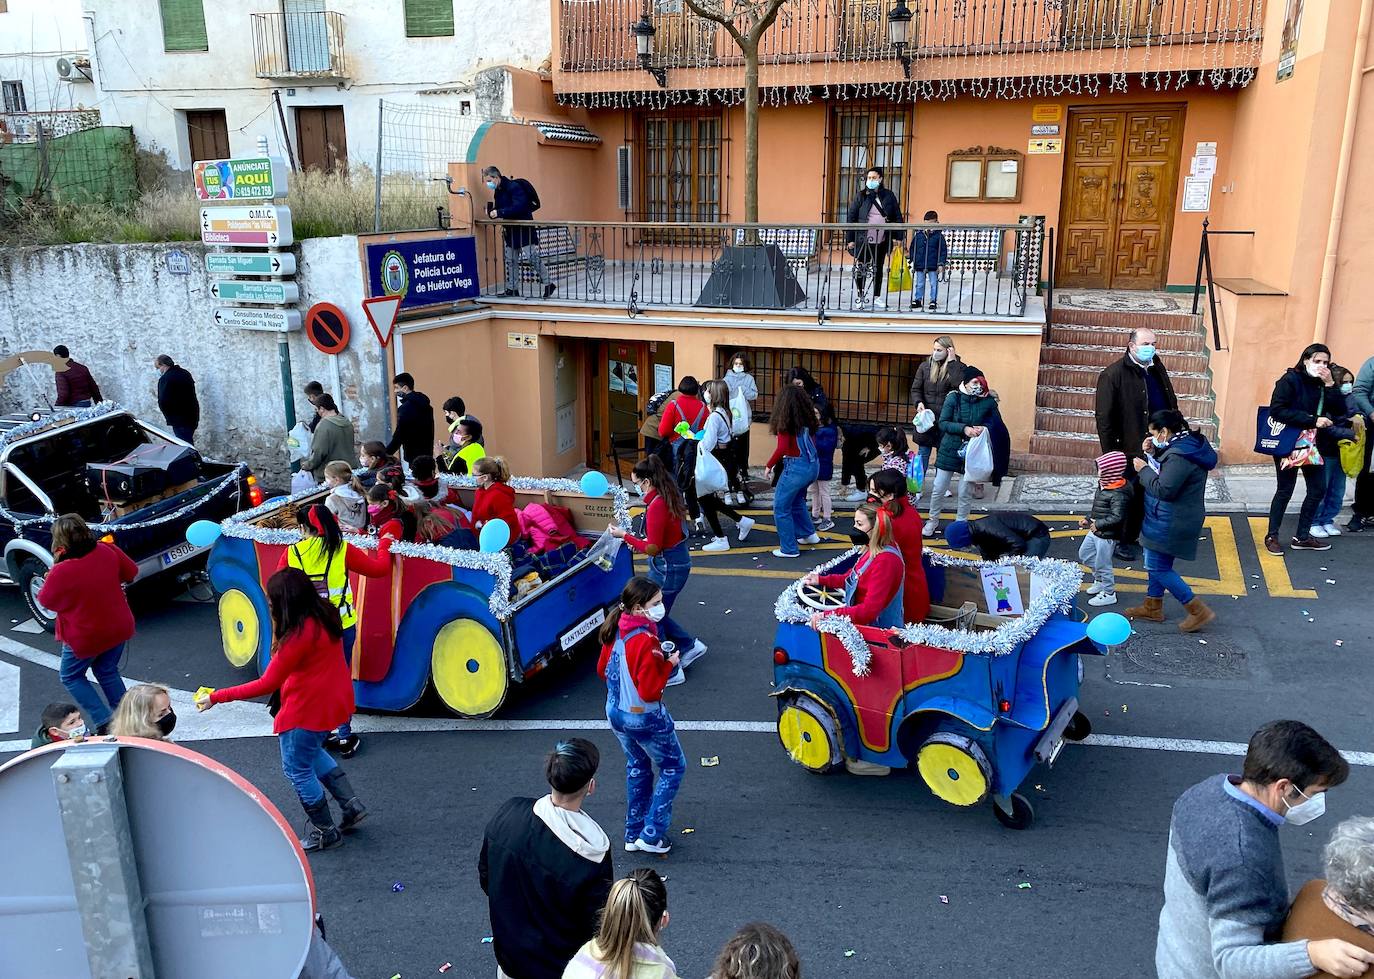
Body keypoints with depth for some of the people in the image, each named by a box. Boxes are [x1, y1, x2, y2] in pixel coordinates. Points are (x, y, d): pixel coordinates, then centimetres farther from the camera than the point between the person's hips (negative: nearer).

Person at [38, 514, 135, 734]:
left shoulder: (61, 571, -27)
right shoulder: (106, 551, -12)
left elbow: (45, 600, -8)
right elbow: (131, 572, 6)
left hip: (85, 637, -5)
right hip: (119, 629, 5)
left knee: (71, 677, 19)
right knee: (108, 672, 25)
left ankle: (104, 722, 8)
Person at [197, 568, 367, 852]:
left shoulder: (299, 635, -28)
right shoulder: (325, 614, -3)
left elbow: (267, 684, -22)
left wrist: (216, 697, -18)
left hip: (308, 711, -9)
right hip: (335, 701, 9)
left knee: (297, 769, 11)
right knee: (311, 752, 30)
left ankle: (325, 832, 26)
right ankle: (351, 804, 29)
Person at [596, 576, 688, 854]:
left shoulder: (615, 631, -6)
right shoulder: (645, 642, -30)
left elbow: (603, 669, 8)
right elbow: (650, 691, -27)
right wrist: (669, 664, -16)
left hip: (616, 713, 8)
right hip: (645, 717, -8)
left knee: (637, 767, 28)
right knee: (673, 767, 15)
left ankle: (633, 835, 36)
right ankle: (652, 835, 17)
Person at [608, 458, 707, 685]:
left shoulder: (656, 506, -26)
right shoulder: (669, 496, 4)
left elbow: (653, 548, -22)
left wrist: (624, 535, -14)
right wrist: (641, 543, 9)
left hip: (667, 567, -10)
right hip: (677, 559, 10)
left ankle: (671, 673, 18)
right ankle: (690, 646, 33)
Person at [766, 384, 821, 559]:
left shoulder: (785, 421, -11)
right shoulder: (807, 418, 6)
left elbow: (782, 448, -19)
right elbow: (812, 442, 11)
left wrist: (770, 465, -6)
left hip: (796, 467, -7)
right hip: (813, 465, 7)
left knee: (781, 507, 6)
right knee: (796, 499, 30)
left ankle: (789, 549, 9)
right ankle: (808, 533, 37)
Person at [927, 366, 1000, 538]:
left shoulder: (989, 401, -3)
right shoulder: (954, 398, -6)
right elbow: (942, 423, -9)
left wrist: (985, 428, -15)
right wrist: (964, 429, -22)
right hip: (950, 450, 0)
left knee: (965, 492, 6)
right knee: (938, 488, 5)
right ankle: (933, 521, 25)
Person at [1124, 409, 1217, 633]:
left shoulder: (1179, 456, -26)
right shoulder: (1188, 444, 7)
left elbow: (1163, 489, -26)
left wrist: (1144, 469, -14)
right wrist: (1153, 454, 1)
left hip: (1170, 524, -10)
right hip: (1173, 520, 10)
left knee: (1158, 567, -2)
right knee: (1156, 564, 20)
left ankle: (1199, 611, 4)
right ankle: (1153, 607, 33)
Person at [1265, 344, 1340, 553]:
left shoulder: (1324, 384, 7)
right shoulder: (1290, 380, -11)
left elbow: (1338, 410, -3)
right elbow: (1277, 410, -21)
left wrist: (1330, 385, -14)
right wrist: (1313, 420, -23)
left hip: (1312, 444, 6)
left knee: (1318, 489, 7)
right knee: (1285, 491, 1)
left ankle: (1302, 537, 20)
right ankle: (1271, 536, 16)